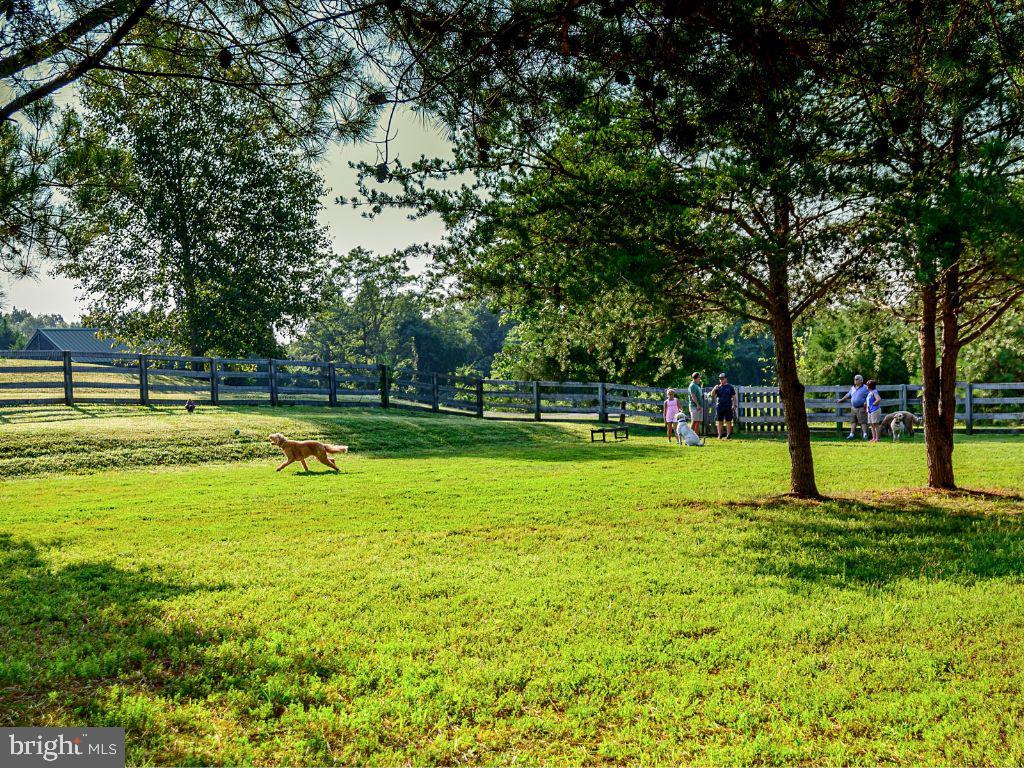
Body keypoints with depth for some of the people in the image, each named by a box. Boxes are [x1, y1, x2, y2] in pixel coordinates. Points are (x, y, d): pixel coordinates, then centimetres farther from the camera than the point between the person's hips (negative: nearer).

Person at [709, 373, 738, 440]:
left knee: (728, 421, 1)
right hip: (719, 407, 2)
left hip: (728, 407, -2)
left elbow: (734, 397, 6)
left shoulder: (730, 387, 5)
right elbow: (712, 395, 3)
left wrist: (735, 405, -2)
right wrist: (714, 389, -15)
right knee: (719, 421, 3)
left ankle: (728, 435, 4)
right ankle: (719, 435, 8)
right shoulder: (718, 387, 10)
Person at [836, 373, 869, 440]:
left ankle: (865, 435, -6)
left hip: (861, 408, -6)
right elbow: (848, 395, 27)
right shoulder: (852, 388, 16)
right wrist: (841, 400, 32)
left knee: (863, 422, -8)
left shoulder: (865, 388, -2)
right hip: (853, 408, 6)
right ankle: (852, 435, 7)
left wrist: (866, 403, -16)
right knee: (853, 422, 5)